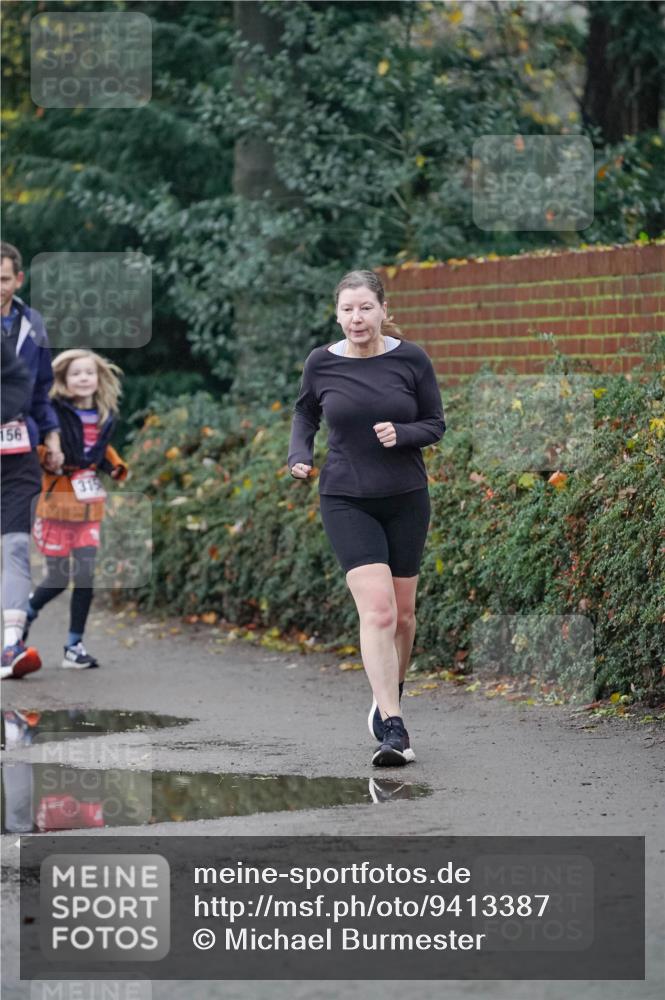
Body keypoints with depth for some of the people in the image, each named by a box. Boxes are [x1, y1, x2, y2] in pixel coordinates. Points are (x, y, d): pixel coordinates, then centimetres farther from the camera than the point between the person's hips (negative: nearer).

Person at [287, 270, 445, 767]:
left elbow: (435, 423, 4)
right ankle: (393, 730, -20)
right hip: (346, 501, -2)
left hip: (406, 499, 2)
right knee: (378, 609, -17)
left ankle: (389, 699, 38)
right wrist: (299, 456, -4)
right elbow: (305, 415, 14)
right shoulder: (322, 363, -4)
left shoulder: (411, 359, -4)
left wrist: (401, 434, -16)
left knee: (403, 613, 11)